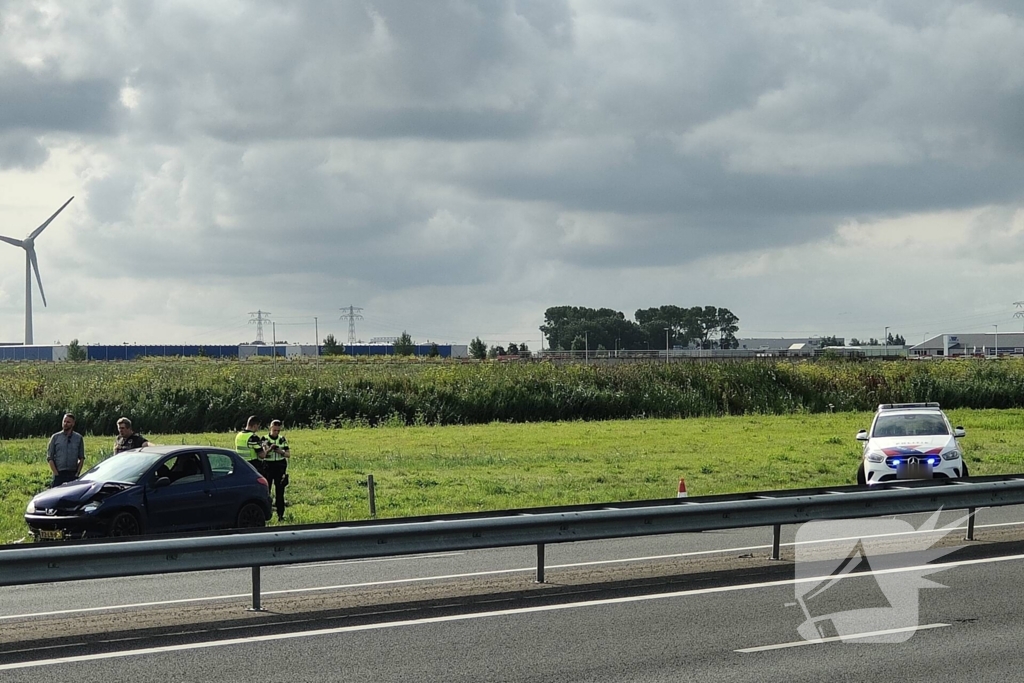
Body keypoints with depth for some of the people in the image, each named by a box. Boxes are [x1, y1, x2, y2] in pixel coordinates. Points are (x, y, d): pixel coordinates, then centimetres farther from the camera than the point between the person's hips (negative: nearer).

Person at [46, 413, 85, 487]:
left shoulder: (78, 438, 8)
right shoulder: (55, 437, 5)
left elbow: (81, 458, 10)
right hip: (59, 473, -1)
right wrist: (56, 474, -7)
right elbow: (50, 458, 3)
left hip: (73, 474, 1)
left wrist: (77, 473, -3)